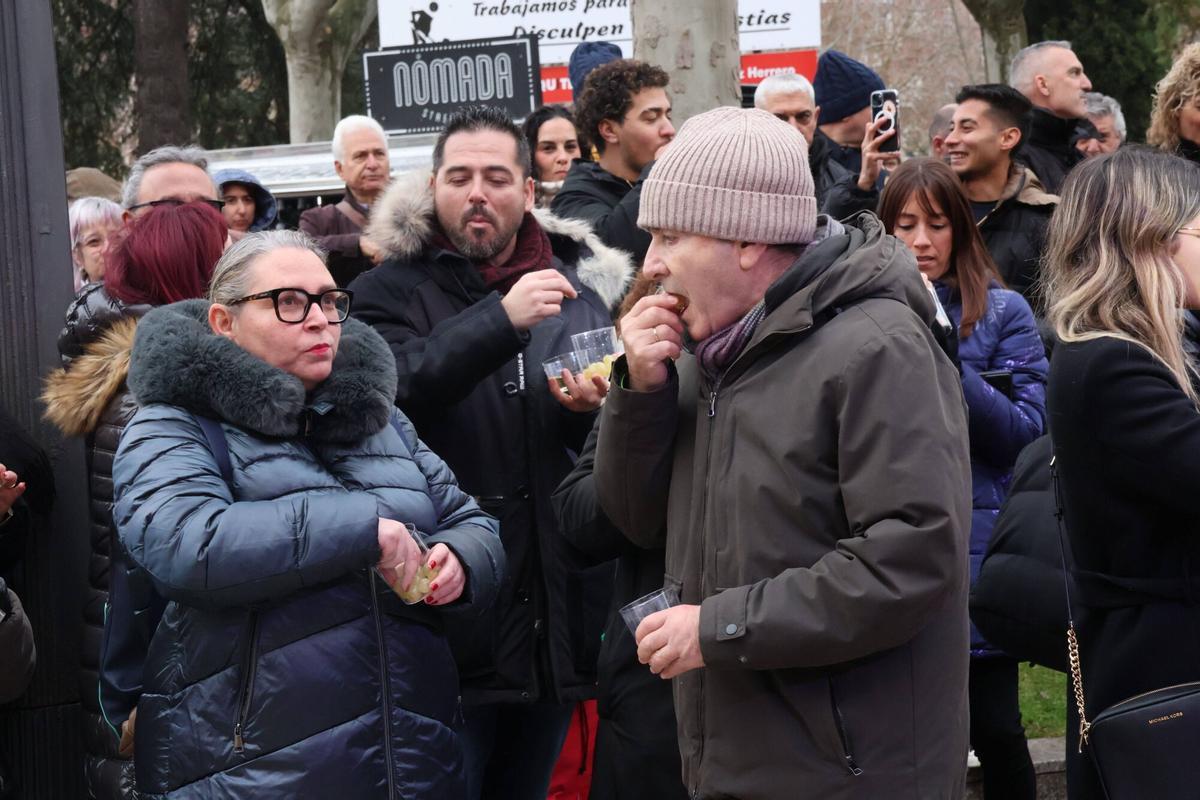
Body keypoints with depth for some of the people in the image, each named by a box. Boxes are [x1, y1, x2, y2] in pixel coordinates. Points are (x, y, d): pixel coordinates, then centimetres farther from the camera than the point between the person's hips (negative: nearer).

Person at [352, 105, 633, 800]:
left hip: (558, 616, 4)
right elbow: (384, 394, -22)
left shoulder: (587, 286, 10)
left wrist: (596, 411, -6)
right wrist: (501, 319, -30)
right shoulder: (394, 291, -1)